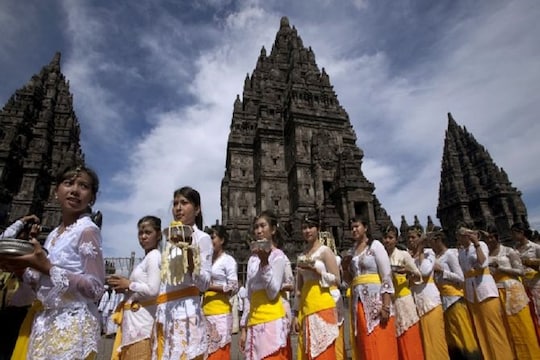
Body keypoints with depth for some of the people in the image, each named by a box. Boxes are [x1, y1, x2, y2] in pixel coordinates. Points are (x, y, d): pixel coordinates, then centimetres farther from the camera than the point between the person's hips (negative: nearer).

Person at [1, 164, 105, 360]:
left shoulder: (87, 230, -15)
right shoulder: (53, 235, 8)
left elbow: (95, 289, -18)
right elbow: (45, 284, 15)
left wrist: (46, 267, -22)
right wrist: (24, 269, -2)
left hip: (71, 323, -7)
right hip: (45, 321, 7)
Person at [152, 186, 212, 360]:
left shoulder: (202, 238, -6)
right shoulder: (171, 239, 14)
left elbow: (204, 284, -13)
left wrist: (189, 252, -24)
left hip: (186, 311, -6)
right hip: (165, 313, 6)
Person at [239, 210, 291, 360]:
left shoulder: (278, 256, -5)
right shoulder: (252, 258, 12)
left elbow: (273, 293, -14)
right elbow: (249, 296, 14)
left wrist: (265, 262, -21)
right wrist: (244, 327, 12)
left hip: (272, 321, -6)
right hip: (254, 321, 6)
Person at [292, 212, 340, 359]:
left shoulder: (325, 251, -2)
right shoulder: (301, 256, 14)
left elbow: (336, 280, -7)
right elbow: (299, 288, 14)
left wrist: (315, 269, -15)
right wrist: (296, 313, 10)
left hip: (322, 307, -6)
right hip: (305, 309, 6)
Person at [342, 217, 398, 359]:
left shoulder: (375, 245, -1)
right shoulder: (352, 251, 15)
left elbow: (387, 276, -9)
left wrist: (386, 306, -17)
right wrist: (345, 268, 1)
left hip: (376, 300, -5)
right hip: (358, 303, 6)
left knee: (381, 347, -3)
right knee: (363, 347, 9)